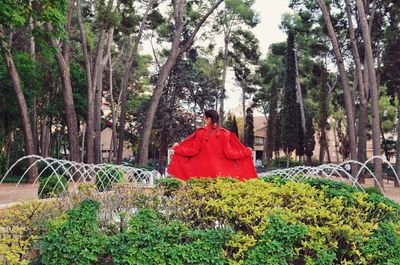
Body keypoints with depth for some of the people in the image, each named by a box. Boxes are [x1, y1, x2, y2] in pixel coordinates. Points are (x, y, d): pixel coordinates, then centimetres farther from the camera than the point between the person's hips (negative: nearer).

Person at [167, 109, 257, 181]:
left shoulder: (201, 133, -3)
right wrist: (247, 151, 9)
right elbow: (229, 153, -4)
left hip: (203, 170, 0)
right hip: (221, 171, 1)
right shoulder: (224, 134, -2)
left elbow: (193, 151, 0)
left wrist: (177, 147, 16)